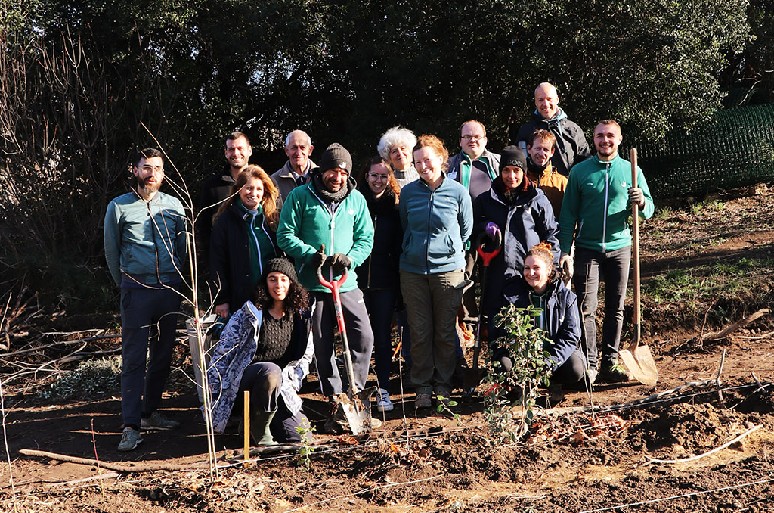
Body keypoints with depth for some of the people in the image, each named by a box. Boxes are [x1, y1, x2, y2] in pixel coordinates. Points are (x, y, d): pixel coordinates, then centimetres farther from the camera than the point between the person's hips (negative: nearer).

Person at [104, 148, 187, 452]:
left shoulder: (174, 205, 7)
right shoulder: (119, 207, -1)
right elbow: (111, 252, 8)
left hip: (170, 290, 4)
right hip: (137, 291, -4)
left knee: (163, 355, 9)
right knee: (133, 358, -6)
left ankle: (150, 413, 22)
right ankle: (131, 426, -6)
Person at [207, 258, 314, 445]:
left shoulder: (300, 316, 6)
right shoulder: (250, 312, -7)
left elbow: (306, 356, 13)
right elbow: (222, 351, -4)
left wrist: (285, 377, -4)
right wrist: (214, 392, -7)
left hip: (281, 388, 4)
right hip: (241, 383, -4)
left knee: (300, 436, -16)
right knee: (270, 370, -39)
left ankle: (257, 414, 11)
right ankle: (258, 428, -16)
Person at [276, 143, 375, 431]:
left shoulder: (356, 199, 7)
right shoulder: (300, 196, -1)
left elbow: (366, 238, 8)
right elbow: (286, 235, -3)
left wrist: (350, 257, -11)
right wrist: (311, 254, -18)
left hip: (346, 282, 2)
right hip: (312, 284, -1)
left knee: (364, 336, -13)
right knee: (322, 344, 4)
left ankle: (353, 392, 3)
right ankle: (334, 400, 15)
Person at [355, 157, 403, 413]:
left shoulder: (395, 206, 6)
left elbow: (400, 247, 6)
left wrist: (400, 287, 3)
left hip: (384, 281, 1)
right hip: (356, 277, -1)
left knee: (382, 334, 5)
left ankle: (383, 390, 12)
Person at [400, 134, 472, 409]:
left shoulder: (458, 192, -4)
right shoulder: (408, 192, 2)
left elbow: (466, 230, 9)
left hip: (448, 270, -2)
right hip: (413, 271, 2)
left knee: (446, 332, 6)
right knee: (420, 332, 5)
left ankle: (444, 384, 19)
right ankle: (422, 386, 16)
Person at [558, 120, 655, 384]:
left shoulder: (631, 171, 4)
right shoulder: (580, 171, 0)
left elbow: (649, 210, 5)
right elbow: (568, 214, 2)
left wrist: (641, 202, -19)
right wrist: (565, 250, -5)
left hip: (620, 247, 2)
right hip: (587, 249, -2)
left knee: (616, 309, 6)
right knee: (586, 308, -6)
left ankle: (610, 364, 13)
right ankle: (589, 364, 1)